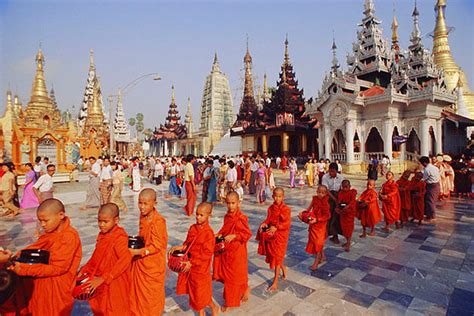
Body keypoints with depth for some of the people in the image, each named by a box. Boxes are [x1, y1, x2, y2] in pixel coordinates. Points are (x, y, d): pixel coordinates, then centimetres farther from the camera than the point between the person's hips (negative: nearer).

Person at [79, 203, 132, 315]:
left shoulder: (120, 237, -24)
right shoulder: (102, 235, 3)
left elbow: (125, 259, -34)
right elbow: (96, 257, 14)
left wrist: (103, 279, -32)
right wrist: (84, 270, 3)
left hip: (114, 284, -8)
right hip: (100, 283, 8)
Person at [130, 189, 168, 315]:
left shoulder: (159, 221, -28)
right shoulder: (143, 215, -3)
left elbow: (156, 246, -25)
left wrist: (136, 252, -28)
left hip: (153, 263, -7)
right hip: (141, 261, 7)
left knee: (151, 293, 14)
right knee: (139, 289, 22)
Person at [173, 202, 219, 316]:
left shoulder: (208, 233, -23)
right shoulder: (193, 228, -2)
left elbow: (206, 254, -22)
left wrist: (192, 262, -23)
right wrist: (181, 247, -8)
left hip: (201, 267, -6)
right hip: (190, 265, 6)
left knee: (201, 292, 9)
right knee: (194, 290, 19)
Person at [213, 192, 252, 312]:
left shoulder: (241, 218, -21)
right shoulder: (227, 216, 1)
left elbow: (247, 234, -20)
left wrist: (234, 236, -28)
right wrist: (220, 234, -2)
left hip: (237, 251, -7)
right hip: (226, 249, 7)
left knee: (235, 275, 9)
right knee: (227, 273, 19)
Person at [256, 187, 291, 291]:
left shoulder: (286, 209, -15)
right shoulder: (271, 208, 1)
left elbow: (287, 223, -22)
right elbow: (268, 219, 3)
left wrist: (276, 227, -35)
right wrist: (264, 224, -18)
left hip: (280, 236, -5)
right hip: (271, 234, 5)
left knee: (277, 257, 2)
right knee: (271, 255, 16)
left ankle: (275, 282, 15)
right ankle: (283, 268, 46)